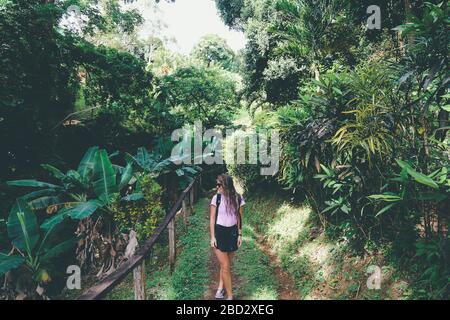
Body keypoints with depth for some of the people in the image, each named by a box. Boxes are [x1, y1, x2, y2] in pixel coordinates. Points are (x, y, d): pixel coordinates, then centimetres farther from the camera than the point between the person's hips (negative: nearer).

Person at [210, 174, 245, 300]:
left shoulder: (238, 198, -6)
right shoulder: (216, 198, -11)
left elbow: (239, 217, 3)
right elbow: (212, 218, -5)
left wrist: (240, 234, 1)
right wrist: (212, 237, -8)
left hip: (232, 233, 2)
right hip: (219, 232, -2)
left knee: (226, 264, 15)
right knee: (225, 266, 1)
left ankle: (221, 288, 38)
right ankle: (230, 296, 15)